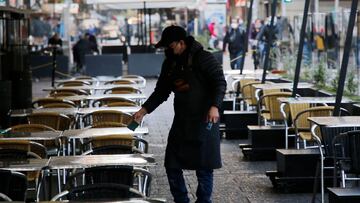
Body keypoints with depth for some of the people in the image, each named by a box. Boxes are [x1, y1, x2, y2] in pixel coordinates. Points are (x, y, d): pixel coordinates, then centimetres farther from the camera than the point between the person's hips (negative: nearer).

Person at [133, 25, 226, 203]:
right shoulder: (169, 63, 10)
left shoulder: (203, 58, -10)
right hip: (181, 121, 7)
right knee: (172, 166, 6)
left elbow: (220, 82, -13)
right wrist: (144, 110, 6)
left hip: (204, 121, -7)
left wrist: (215, 106, -27)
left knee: (204, 167, -1)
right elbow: (161, 91, 15)